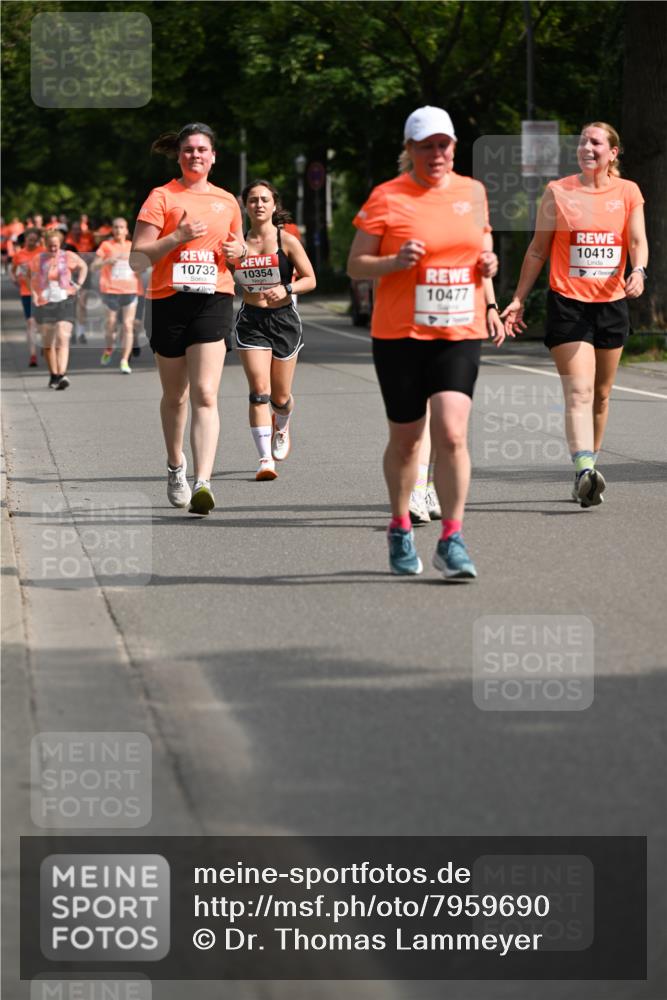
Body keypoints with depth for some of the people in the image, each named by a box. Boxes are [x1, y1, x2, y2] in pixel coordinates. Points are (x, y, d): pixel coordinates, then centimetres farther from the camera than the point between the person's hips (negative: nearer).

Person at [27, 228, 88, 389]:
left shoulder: (69, 257, -2)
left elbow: (83, 267, 16)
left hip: (65, 302, -2)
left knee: (63, 338, -16)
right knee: (47, 342, 8)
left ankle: (62, 374, -25)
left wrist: (78, 284, 5)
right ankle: (54, 375, 23)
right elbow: (30, 275, 15)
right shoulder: (38, 259, -1)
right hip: (44, 303, 2)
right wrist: (33, 293, 2)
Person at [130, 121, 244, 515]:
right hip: (169, 301, -1)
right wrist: (178, 237, -16)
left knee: (205, 395, -14)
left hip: (214, 301, 1)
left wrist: (239, 251, 4)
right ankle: (176, 465, 37)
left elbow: (238, 248, 28)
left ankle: (203, 483, -23)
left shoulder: (227, 201, 14)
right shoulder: (161, 197, 2)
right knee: (175, 396, 12)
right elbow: (137, 258, -4)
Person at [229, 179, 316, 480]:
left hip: (283, 319, 0)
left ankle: (281, 427, 46)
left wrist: (286, 289, -18)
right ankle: (265, 459, -16)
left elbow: (310, 279, -1)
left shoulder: (287, 241, -3)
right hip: (251, 321, 0)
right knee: (259, 391, -15)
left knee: (280, 396, 10)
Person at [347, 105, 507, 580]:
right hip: (399, 334, -2)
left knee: (452, 433, -13)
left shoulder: (472, 192, 9)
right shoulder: (386, 198, -5)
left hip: (460, 333, 2)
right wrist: (395, 262, -21)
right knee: (405, 438, 7)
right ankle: (400, 529, 30)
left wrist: (488, 278, 4)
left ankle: (452, 540, -7)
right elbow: (356, 264, -3)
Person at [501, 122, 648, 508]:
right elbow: (538, 249, 7)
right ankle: (585, 472, -30)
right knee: (579, 392, -17)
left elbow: (638, 241, 0)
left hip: (611, 302, 3)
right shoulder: (558, 191, 2)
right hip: (568, 302, -3)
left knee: (601, 394, 12)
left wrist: (638, 272, -23)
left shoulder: (628, 192, 6)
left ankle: (589, 469, 25)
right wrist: (519, 299, 4)